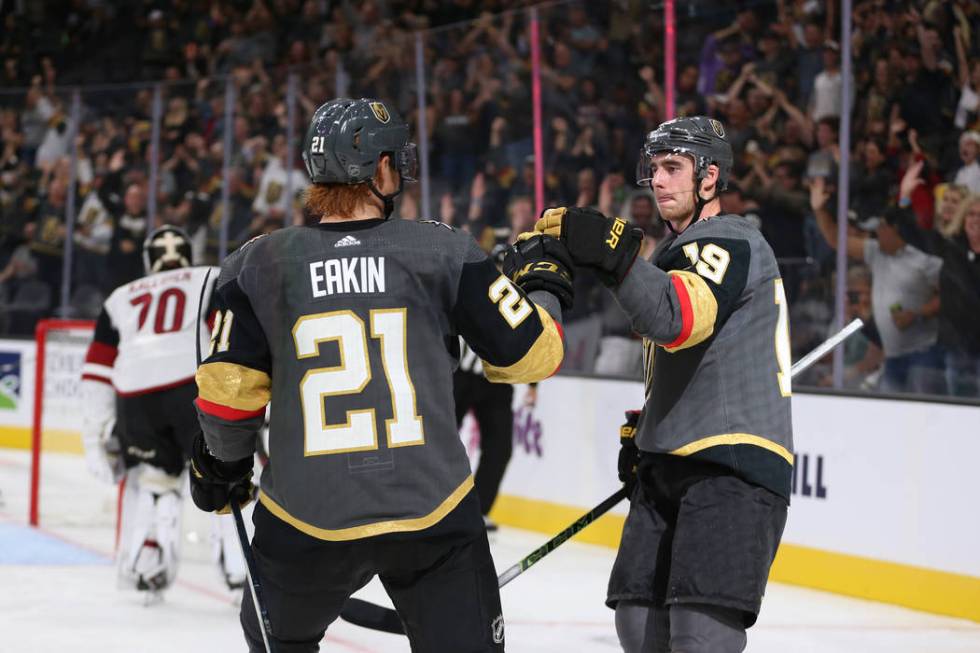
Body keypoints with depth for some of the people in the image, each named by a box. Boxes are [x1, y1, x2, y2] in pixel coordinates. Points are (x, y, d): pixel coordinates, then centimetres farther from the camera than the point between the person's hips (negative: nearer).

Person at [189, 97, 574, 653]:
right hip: (432, 513, -1)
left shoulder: (259, 264, 0)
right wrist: (544, 286, 21)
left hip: (309, 519, 1)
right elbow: (528, 353, 0)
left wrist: (222, 462, 19)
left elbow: (230, 389, -1)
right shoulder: (443, 251, -3)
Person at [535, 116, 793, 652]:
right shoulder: (677, 250, 23)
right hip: (672, 467, 10)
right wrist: (642, 430, 23)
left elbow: (678, 319, -28)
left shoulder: (731, 242, -9)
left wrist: (614, 255, -38)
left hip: (734, 466, -10)